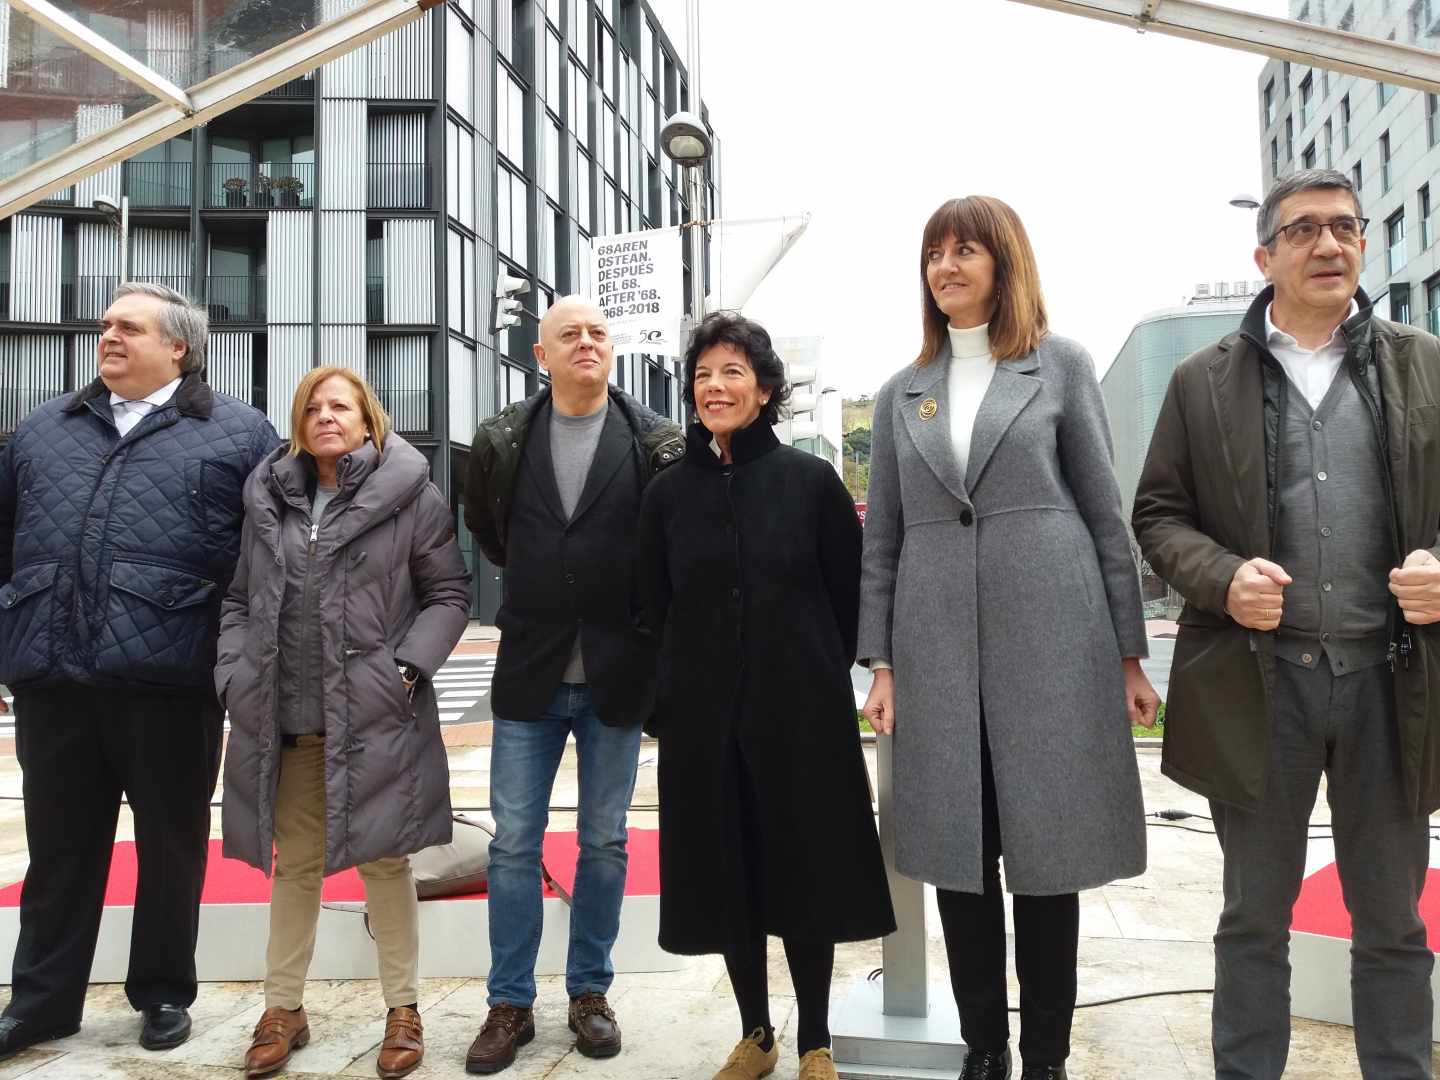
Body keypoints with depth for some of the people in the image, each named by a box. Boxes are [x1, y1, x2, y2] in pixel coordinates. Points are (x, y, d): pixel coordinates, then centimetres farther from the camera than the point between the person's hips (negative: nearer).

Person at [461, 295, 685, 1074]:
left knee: (604, 841, 11)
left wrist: (628, 612, 5)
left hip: (615, 675, -1)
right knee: (513, 842, 5)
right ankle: (510, 1003, 19)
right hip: (529, 671, 1)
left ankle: (589, 990, 27)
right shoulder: (502, 440, 2)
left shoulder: (655, 442, -3)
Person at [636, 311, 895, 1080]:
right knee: (726, 874, 10)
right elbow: (656, 609, 9)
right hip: (703, 720, 2)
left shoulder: (810, 480, -3)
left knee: (805, 871, 6)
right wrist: (678, 701, 8)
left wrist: (815, 679, 5)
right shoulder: (668, 493, 3)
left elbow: (852, 595, 2)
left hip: (803, 715, -2)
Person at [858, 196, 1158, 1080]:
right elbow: (882, 538, 11)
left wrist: (1130, 653, -1)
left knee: (1049, 850, 4)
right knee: (957, 853, 7)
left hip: (1050, 638, -2)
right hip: (938, 647, 3)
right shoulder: (903, 393, 13)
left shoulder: (1062, 365, 6)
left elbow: (1105, 512, 3)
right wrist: (881, 663, 4)